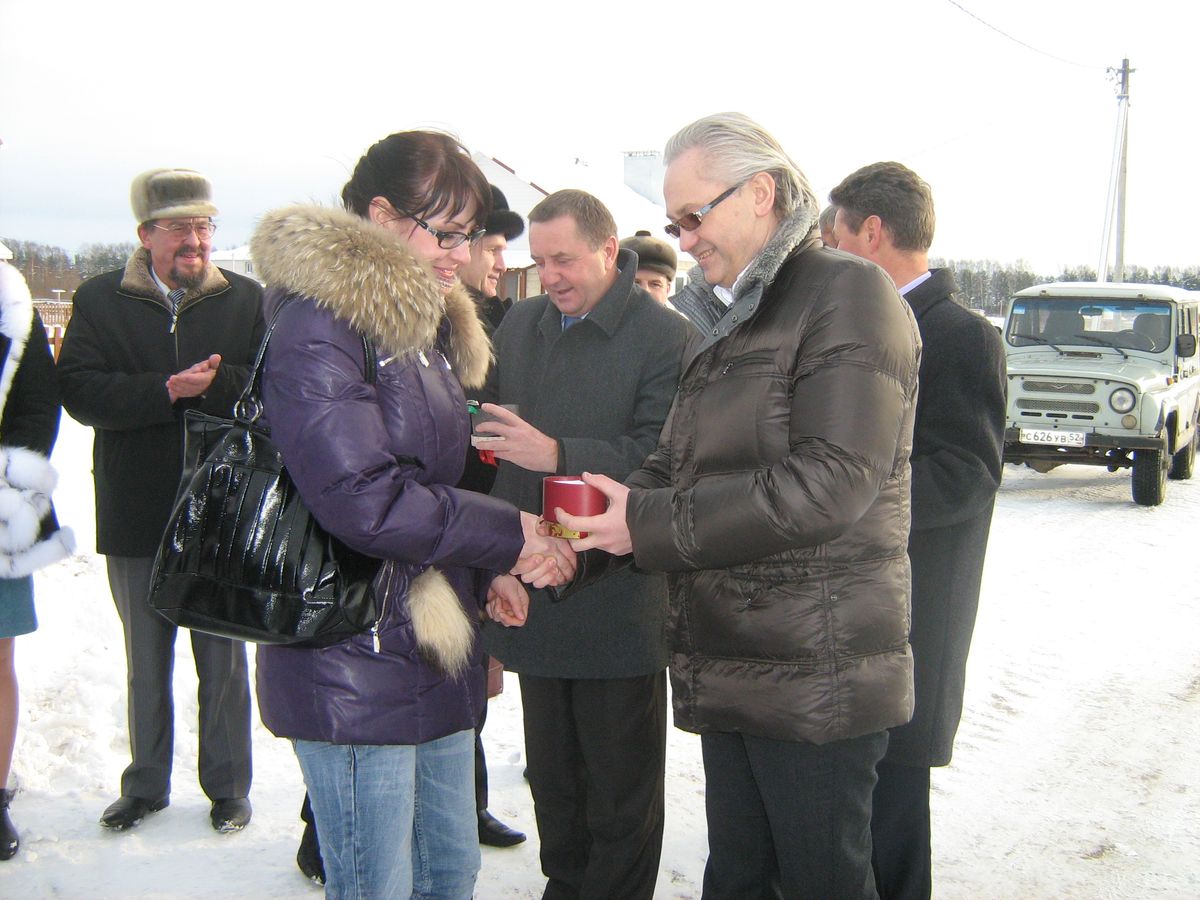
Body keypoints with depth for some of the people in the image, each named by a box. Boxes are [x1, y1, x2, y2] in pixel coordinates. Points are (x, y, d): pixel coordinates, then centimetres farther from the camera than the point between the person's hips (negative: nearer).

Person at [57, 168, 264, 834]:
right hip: (136, 518, 2)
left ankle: (228, 787, 26)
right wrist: (170, 389, -22)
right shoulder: (99, 301, 1)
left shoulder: (247, 300, -1)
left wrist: (212, 381, -26)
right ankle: (146, 785, 34)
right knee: (146, 664, 17)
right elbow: (79, 390, -12)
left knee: (223, 661, 11)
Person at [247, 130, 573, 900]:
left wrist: (484, 573, 6)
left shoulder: (429, 325, 15)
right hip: (355, 665, -9)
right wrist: (506, 536, -15)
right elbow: (362, 497, -23)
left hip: (434, 648, 9)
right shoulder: (319, 325, -14)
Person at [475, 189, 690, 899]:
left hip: (620, 594, -6)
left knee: (621, 781, 7)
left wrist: (559, 455, -28)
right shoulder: (520, 324, 11)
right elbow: (494, 428, 17)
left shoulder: (665, 334, -10)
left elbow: (661, 455, -19)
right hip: (536, 586, 6)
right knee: (551, 772, 19)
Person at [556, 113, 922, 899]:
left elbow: (828, 482, -21)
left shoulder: (847, 294, -11)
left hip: (817, 676, -8)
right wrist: (605, 513, -2)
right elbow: (679, 464, 19)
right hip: (729, 670, 8)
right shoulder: (727, 319, 17)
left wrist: (649, 524, -17)